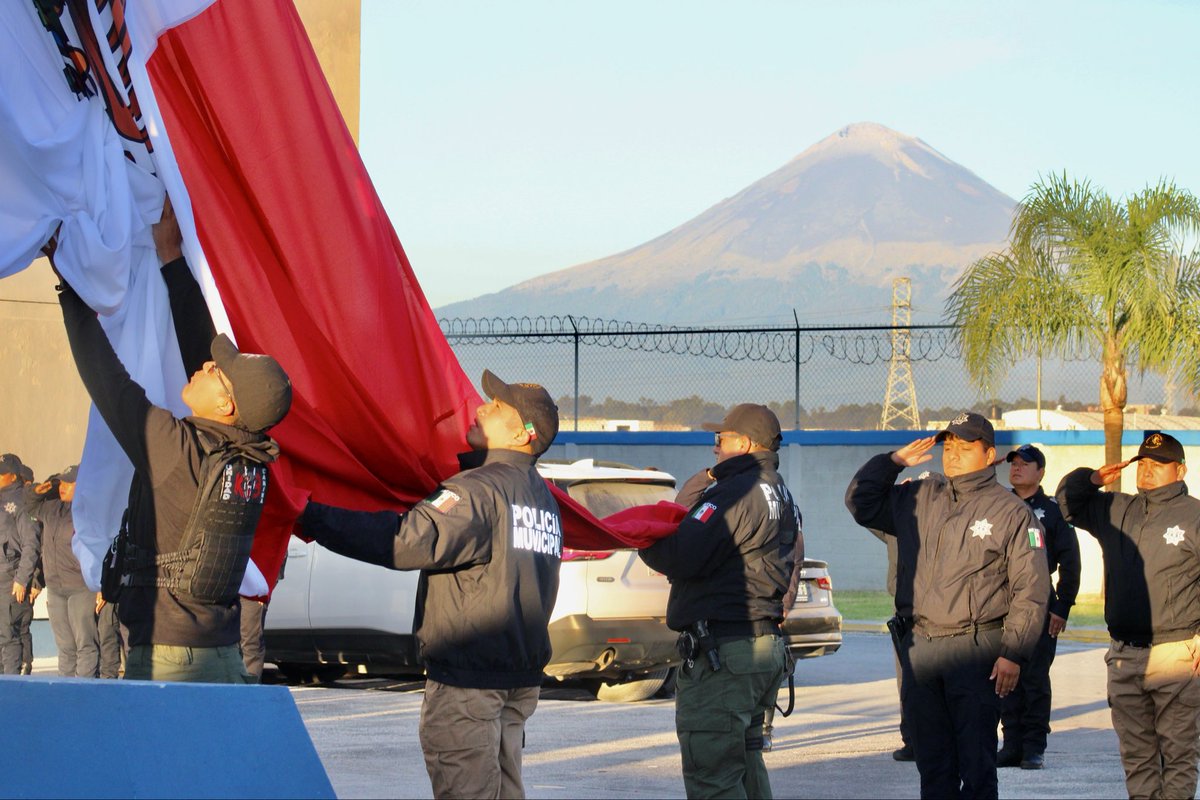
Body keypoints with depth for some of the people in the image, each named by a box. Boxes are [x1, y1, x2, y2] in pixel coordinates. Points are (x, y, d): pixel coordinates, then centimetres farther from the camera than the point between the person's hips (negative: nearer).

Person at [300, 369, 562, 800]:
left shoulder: (478, 490, -15)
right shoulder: (542, 496, 15)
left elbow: (407, 541, -26)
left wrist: (311, 518, -23)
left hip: (468, 675, -9)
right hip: (520, 676, 9)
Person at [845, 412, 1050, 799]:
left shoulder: (1011, 512, -1)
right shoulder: (919, 498, 14)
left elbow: (1030, 589, -5)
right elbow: (860, 503, 24)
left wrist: (1013, 654, -12)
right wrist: (892, 461, 10)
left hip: (976, 650, -5)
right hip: (920, 647, 5)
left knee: (976, 762, -5)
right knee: (932, 762, 10)